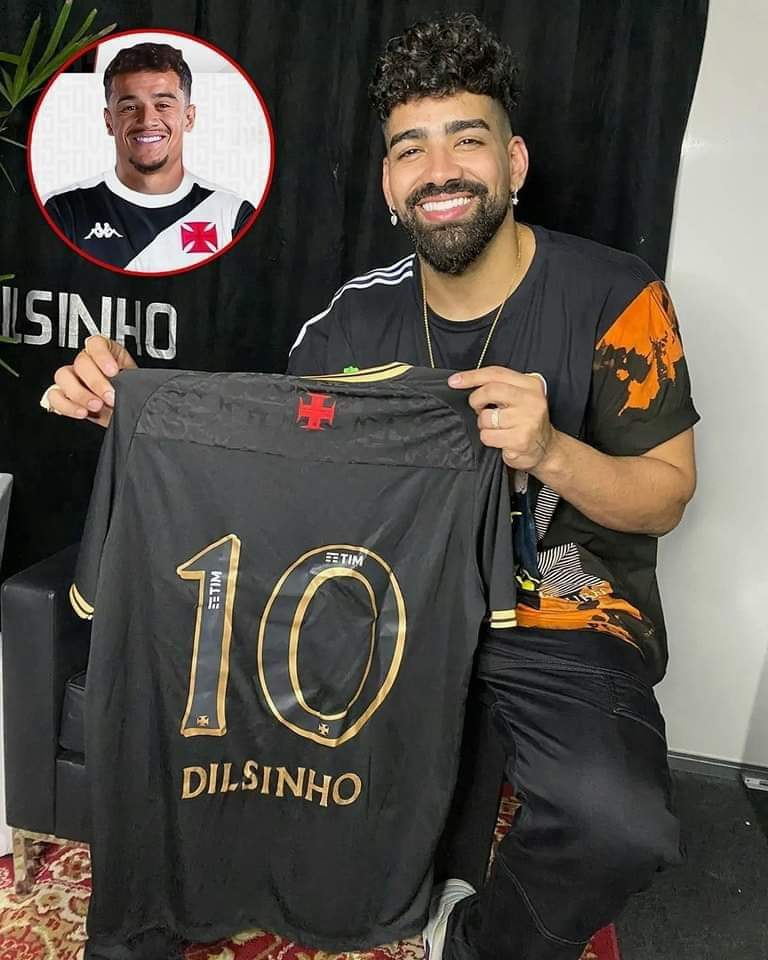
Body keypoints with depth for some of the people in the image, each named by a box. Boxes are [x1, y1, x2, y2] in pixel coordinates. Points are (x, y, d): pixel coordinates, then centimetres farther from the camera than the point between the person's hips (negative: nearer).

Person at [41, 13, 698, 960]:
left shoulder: (612, 296, -10)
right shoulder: (361, 319, -1)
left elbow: (667, 493, -6)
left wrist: (549, 452, -26)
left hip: (566, 616, -2)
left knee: (617, 824, -29)